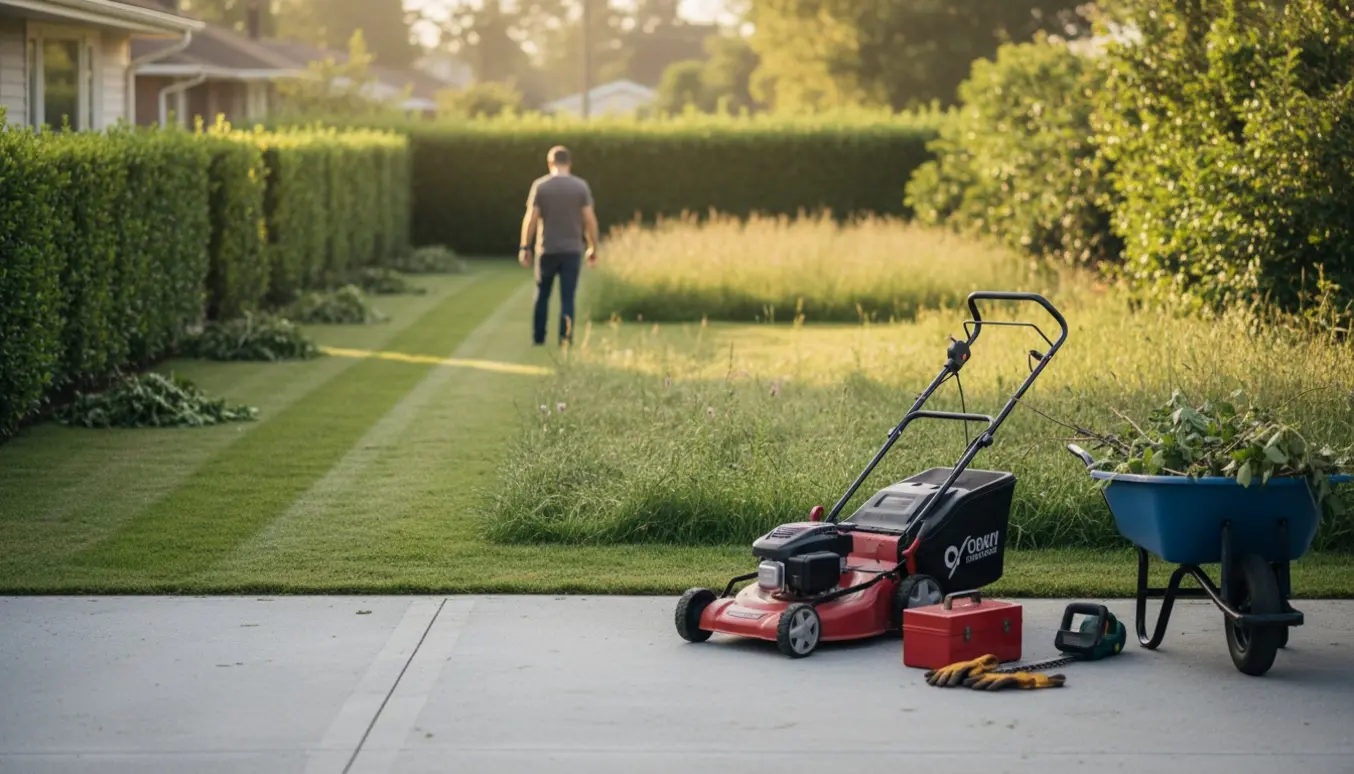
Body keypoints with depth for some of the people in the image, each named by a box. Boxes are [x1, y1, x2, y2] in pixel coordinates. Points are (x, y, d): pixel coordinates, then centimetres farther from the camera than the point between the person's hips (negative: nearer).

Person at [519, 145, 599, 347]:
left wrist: (525, 247, -1)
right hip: (572, 250, 0)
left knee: (542, 295, 14)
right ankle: (565, 339, -1)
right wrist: (593, 248, 4)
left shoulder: (540, 186, -4)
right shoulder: (581, 186, -2)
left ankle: (538, 337, 17)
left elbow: (531, 218, -8)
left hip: (546, 250, 0)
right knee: (567, 298, 3)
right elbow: (590, 220, -5)